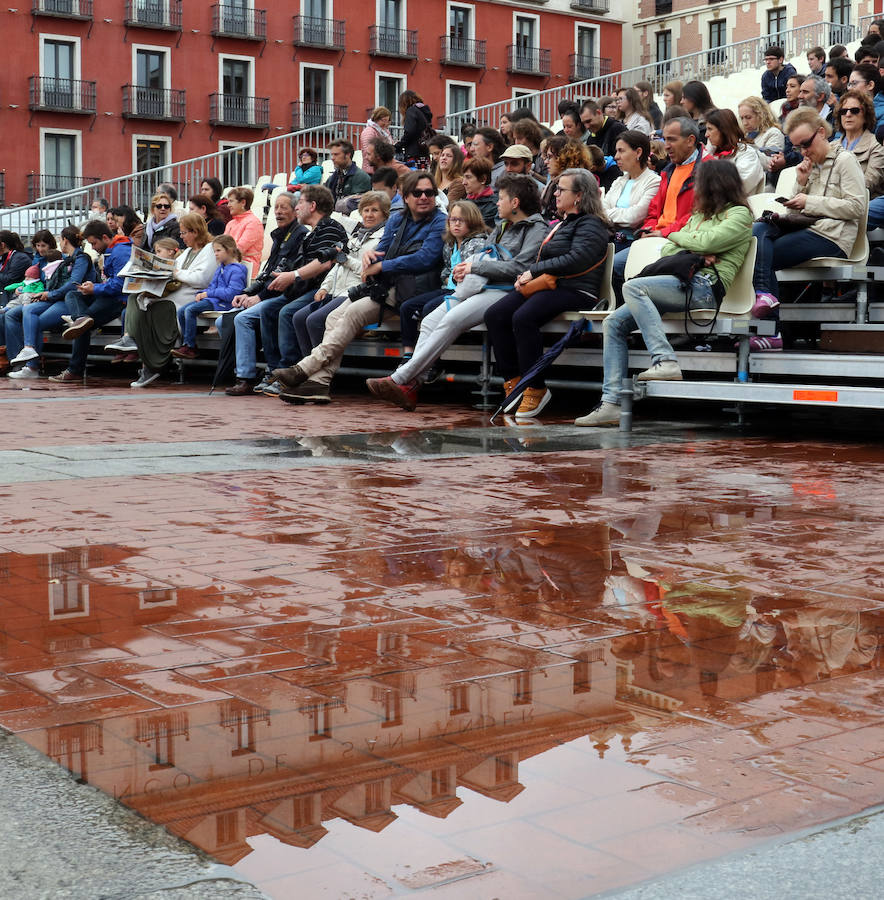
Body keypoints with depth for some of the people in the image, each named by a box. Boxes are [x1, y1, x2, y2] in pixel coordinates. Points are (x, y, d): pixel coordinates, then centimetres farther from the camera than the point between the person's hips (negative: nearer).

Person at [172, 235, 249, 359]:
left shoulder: (237, 270, -11)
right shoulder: (220, 268, 20)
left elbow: (231, 293, -20)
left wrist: (209, 293, -14)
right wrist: (202, 293, 3)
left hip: (224, 303, -10)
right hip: (213, 299, 10)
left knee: (190, 310, -24)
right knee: (181, 311, -3)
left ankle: (190, 348, -19)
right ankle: (186, 343, -3)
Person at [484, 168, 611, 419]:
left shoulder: (591, 224, -3)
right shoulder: (560, 223, 26)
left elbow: (575, 260, -18)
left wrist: (534, 271, -12)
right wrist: (526, 274, 8)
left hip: (575, 290, -9)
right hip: (548, 286, 9)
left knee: (523, 318, -33)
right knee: (494, 315, -12)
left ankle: (536, 388, -24)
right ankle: (512, 381, -10)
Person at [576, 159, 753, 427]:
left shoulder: (739, 214, 4)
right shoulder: (699, 215, 29)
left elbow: (708, 241, -13)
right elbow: (667, 250, 21)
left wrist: (677, 236, 6)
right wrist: (693, 252, 0)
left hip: (704, 286, -8)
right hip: (681, 283, 8)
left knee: (633, 287, -27)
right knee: (614, 323, -5)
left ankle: (665, 361, -33)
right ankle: (610, 403, -11)